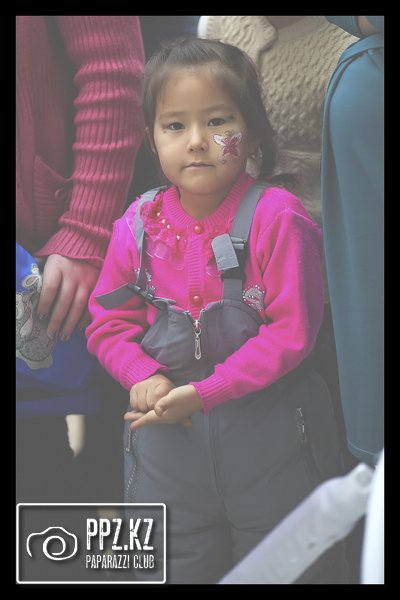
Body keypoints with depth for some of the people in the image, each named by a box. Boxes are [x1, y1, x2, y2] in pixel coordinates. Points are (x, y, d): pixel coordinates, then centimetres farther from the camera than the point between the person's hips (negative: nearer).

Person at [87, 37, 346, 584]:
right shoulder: (137, 227, -1)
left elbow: (291, 331, -15)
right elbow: (107, 324, 7)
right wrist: (144, 377, -13)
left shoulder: (277, 216, -13)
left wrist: (203, 392, -19)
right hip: (167, 440, 3)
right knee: (176, 568, 18)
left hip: (271, 436, -3)